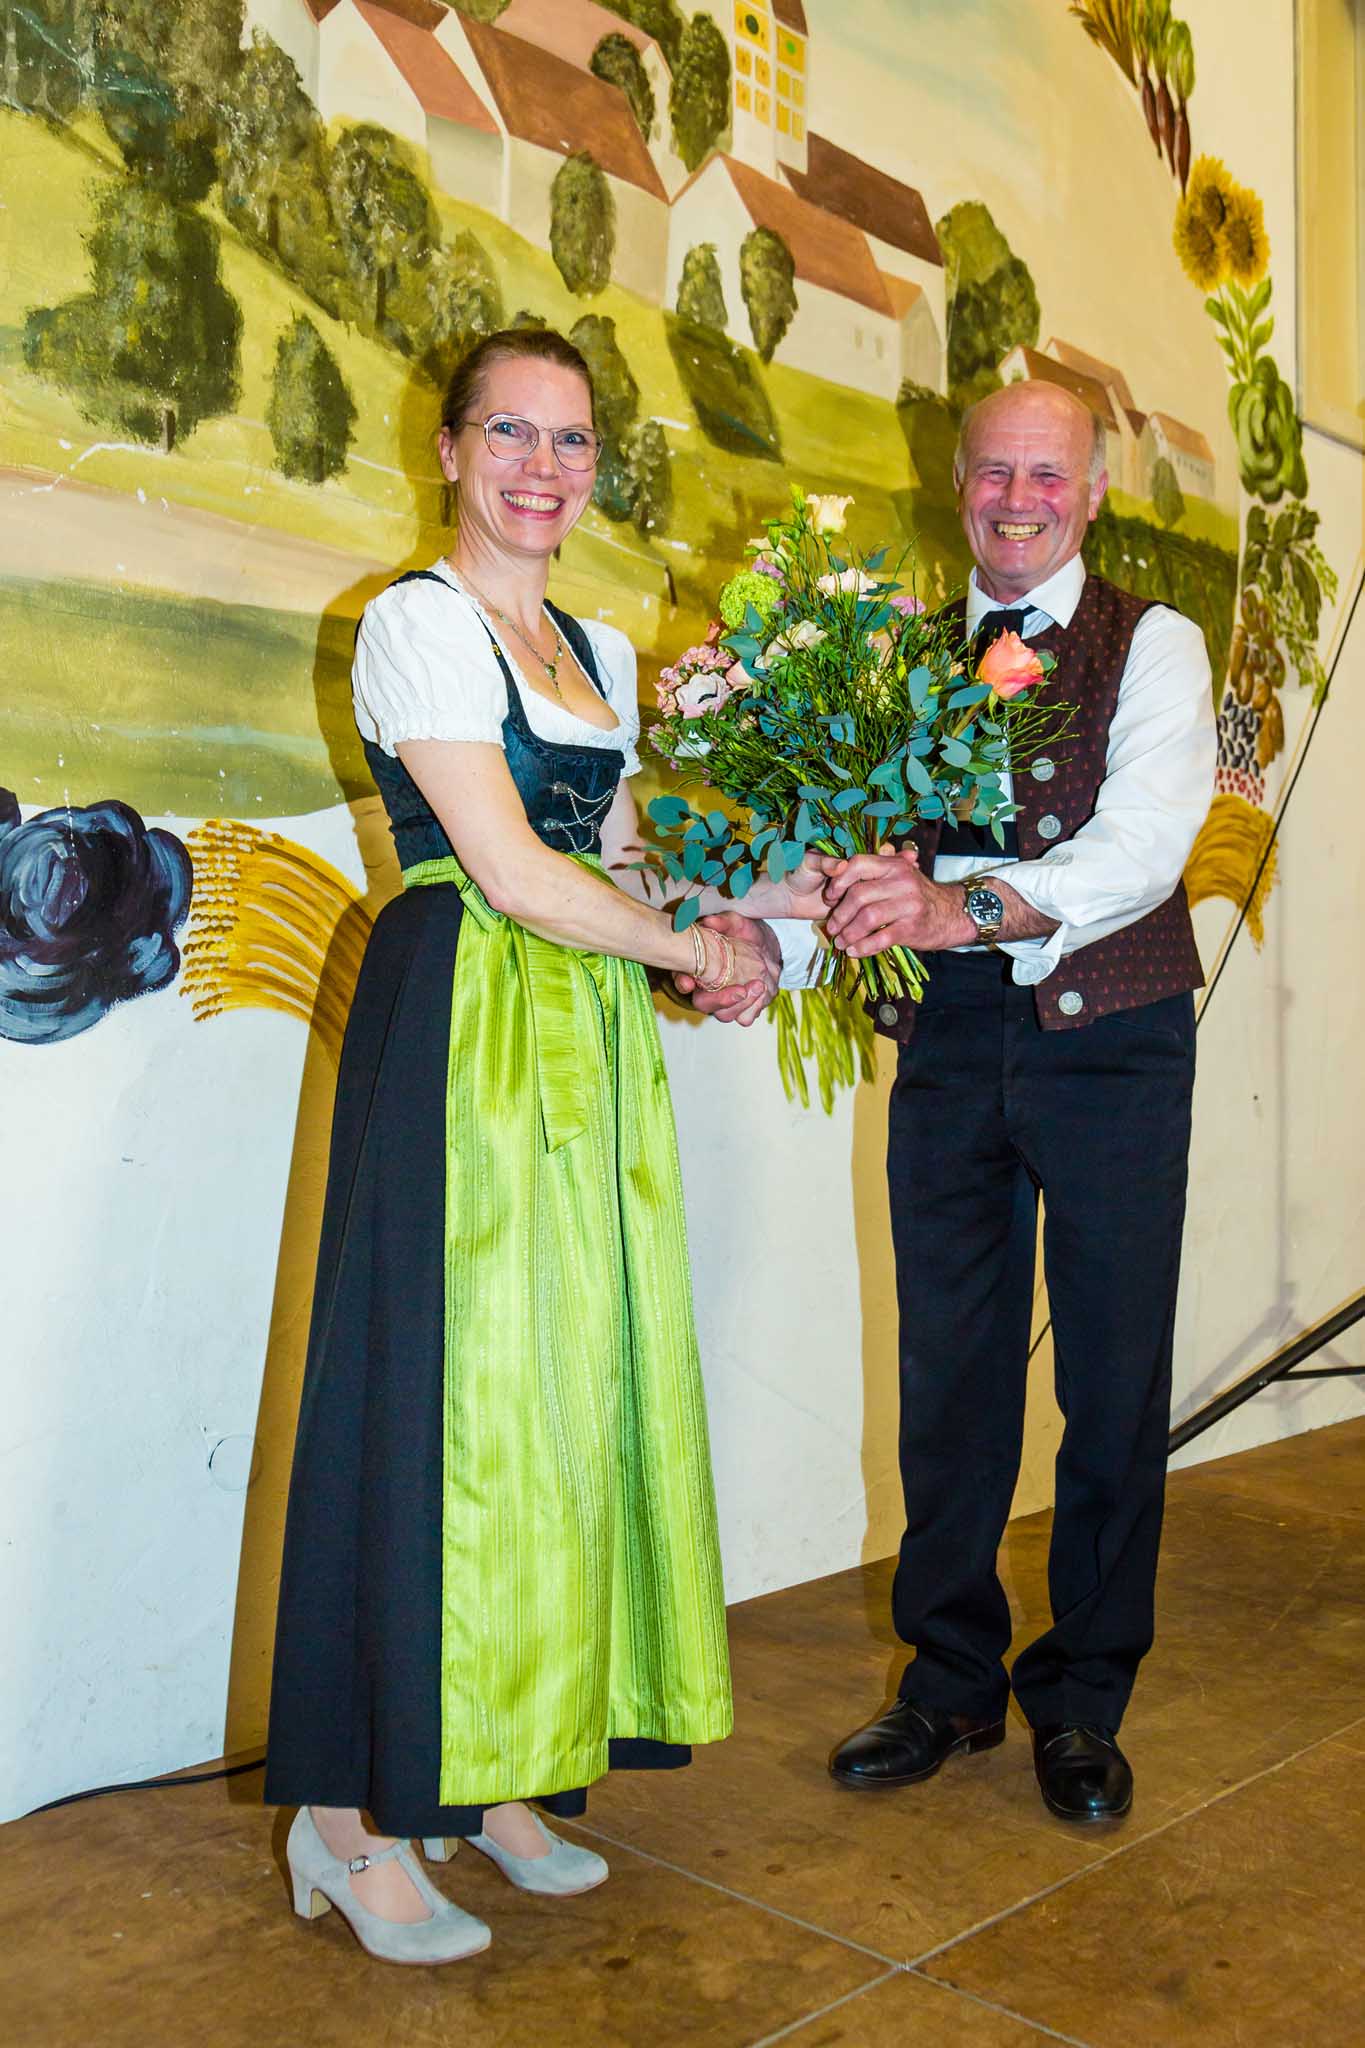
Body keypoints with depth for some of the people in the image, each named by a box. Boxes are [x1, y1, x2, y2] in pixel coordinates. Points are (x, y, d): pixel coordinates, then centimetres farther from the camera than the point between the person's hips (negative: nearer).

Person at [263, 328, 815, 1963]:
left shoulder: (604, 651, 19)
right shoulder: (417, 620, -5)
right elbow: (510, 871, -14)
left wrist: (723, 931, -1)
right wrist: (700, 946, -5)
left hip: (593, 1035, 8)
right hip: (464, 1023, -8)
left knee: (572, 1385, 7)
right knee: (444, 1385, -5)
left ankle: (493, 1773, 21)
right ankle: (352, 1814, 10)